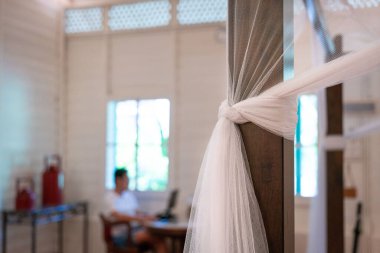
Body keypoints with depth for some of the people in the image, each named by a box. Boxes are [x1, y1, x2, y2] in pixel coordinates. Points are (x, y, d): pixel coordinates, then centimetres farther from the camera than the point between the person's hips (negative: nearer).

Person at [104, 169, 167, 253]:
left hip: (135, 228, 6)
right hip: (121, 234, -6)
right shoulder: (110, 196, -3)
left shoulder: (130, 194, 17)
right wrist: (137, 219, -25)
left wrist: (147, 217, -5)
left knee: (159, 238, -23)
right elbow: (117, 216, -16)